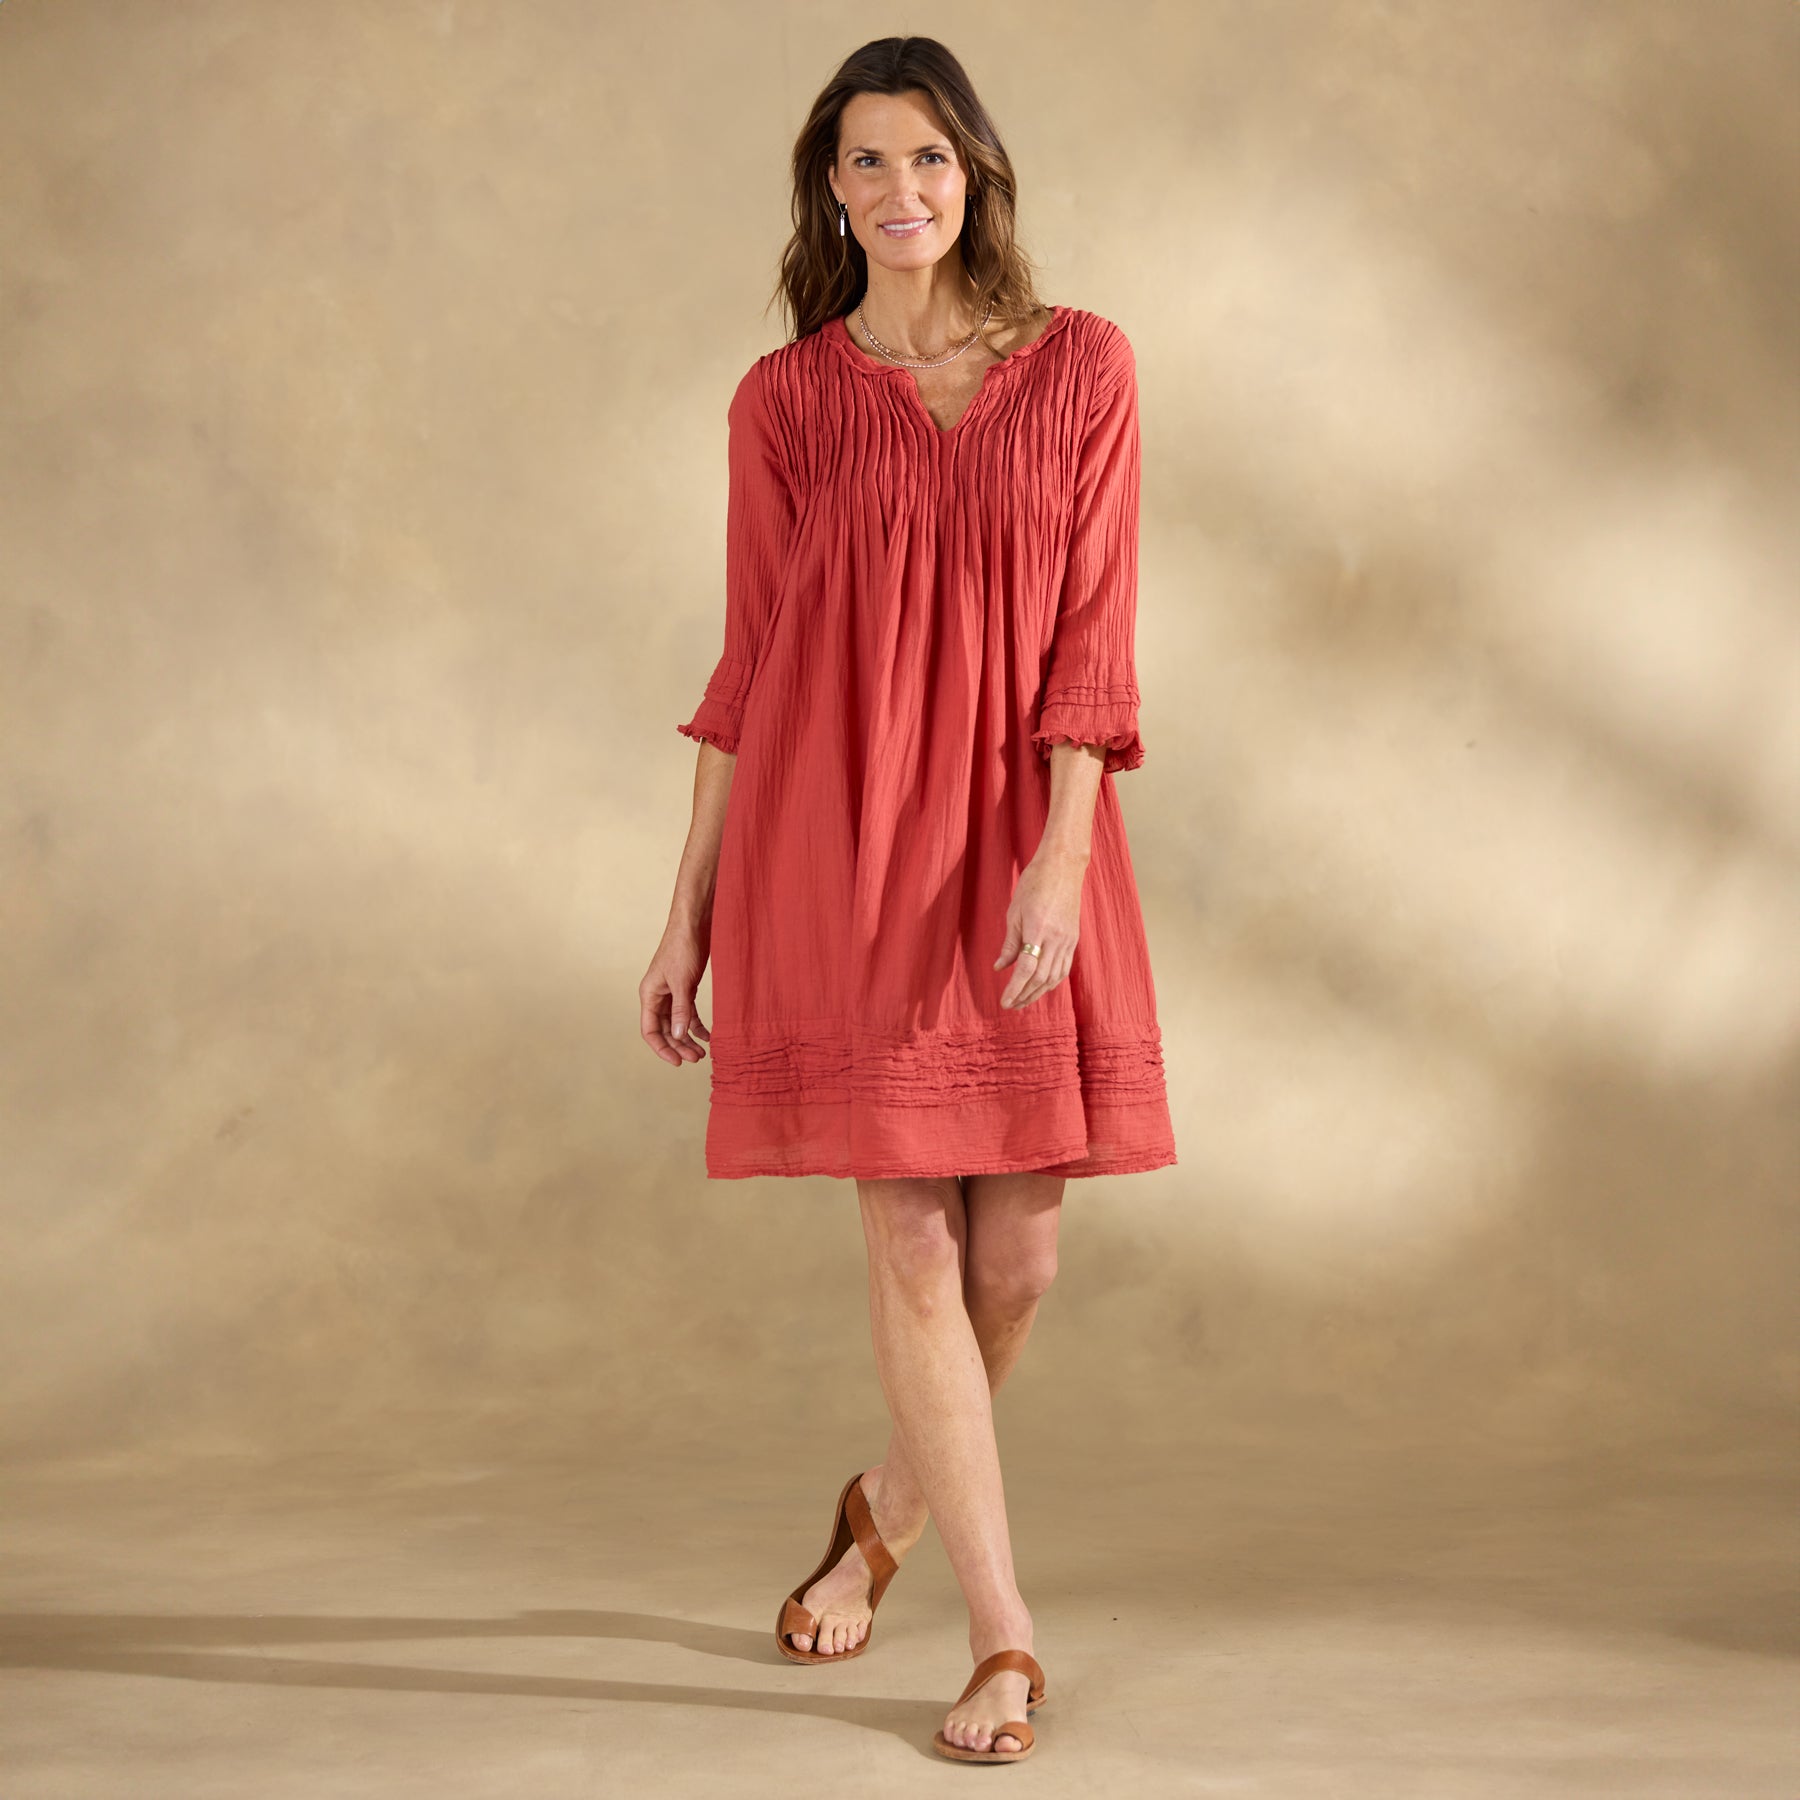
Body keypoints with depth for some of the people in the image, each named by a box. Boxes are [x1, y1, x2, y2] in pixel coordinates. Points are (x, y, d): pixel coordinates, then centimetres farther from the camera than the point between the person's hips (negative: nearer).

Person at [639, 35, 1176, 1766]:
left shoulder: (1081, 367, 6)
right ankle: (1003, 1635, 7)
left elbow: (1092, 635, -1)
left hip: (1013, 841, 1)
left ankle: (885, 1507, 34)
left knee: (1017, 1255, 4)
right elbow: (749, 666, 8)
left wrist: (1059, 853, -14)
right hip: (834, 846, -1)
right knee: (911, 1242, -3)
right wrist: (688, 910, 5)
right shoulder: (784, 401, 7)